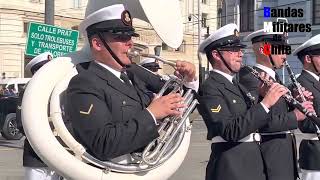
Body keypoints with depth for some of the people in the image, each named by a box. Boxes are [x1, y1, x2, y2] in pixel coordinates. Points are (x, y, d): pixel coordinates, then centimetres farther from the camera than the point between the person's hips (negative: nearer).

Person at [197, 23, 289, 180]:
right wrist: (265, 103, -23)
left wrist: (262, 95, 0)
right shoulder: (209, 88, -13)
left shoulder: (238, 86, 15)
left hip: (254, 165, 8)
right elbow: (231, 131, -23)